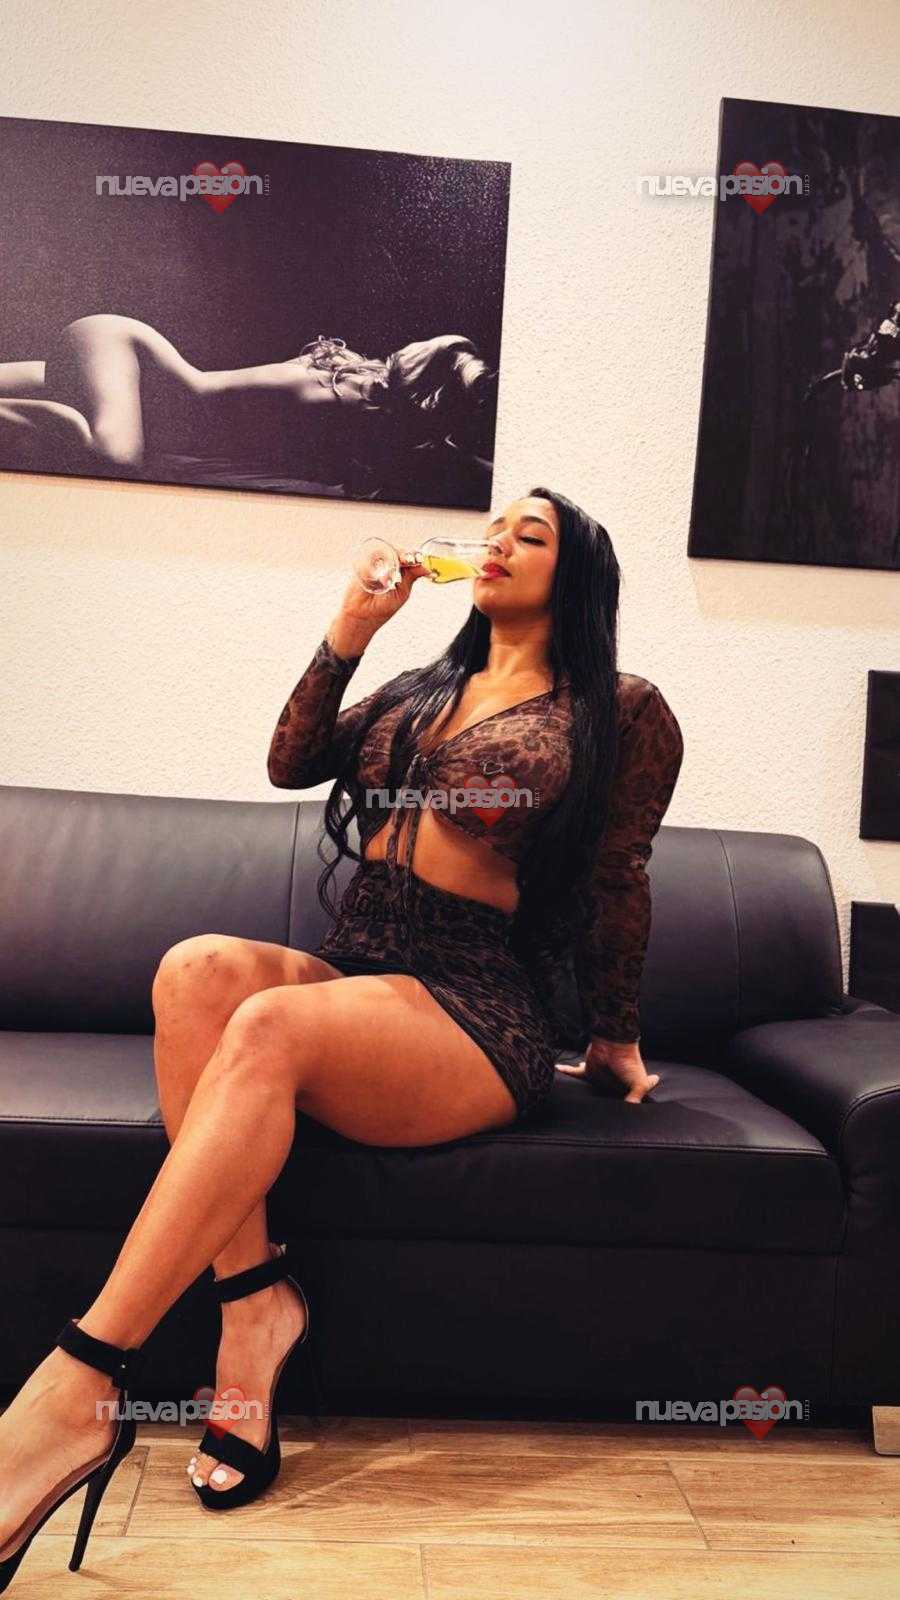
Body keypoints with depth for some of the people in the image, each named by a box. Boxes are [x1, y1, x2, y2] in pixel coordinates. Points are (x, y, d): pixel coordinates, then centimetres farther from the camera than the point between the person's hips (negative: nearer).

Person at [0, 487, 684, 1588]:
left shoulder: (620, 711, 6)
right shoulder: (420, 692, 23)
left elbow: (617, 886, 7)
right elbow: (290, 763, 14)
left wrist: (616, 1038, 12)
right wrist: (348, 632, 6)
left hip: (475, 1011, -5)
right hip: (346, 974, 6)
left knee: (267, 1027, -34)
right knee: (198, 966, -27)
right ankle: (253, 1296, -23)